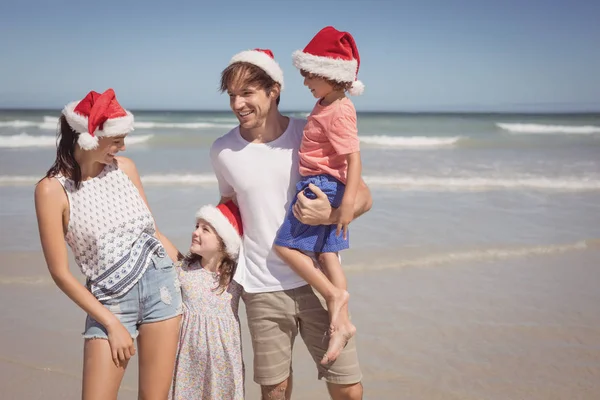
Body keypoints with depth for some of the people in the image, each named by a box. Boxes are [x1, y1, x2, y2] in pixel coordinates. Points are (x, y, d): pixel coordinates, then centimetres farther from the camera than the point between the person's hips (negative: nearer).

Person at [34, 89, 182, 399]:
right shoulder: (52, 189, -9)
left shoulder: (125, 167, 2)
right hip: (109, 302, -3)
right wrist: (112, 324, -8)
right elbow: (60, 272, -7)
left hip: (160, 284, 3)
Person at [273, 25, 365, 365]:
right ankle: (342, 321, 15)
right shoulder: (327, 105, 13)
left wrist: (348, 201, -31)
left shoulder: (337, 112, -18)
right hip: (319, 187, 10)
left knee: (285, 244, -7)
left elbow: (354, 157, -25)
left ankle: (335, 295, -2)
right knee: (327, 255, 10)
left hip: (322, 186, -10)